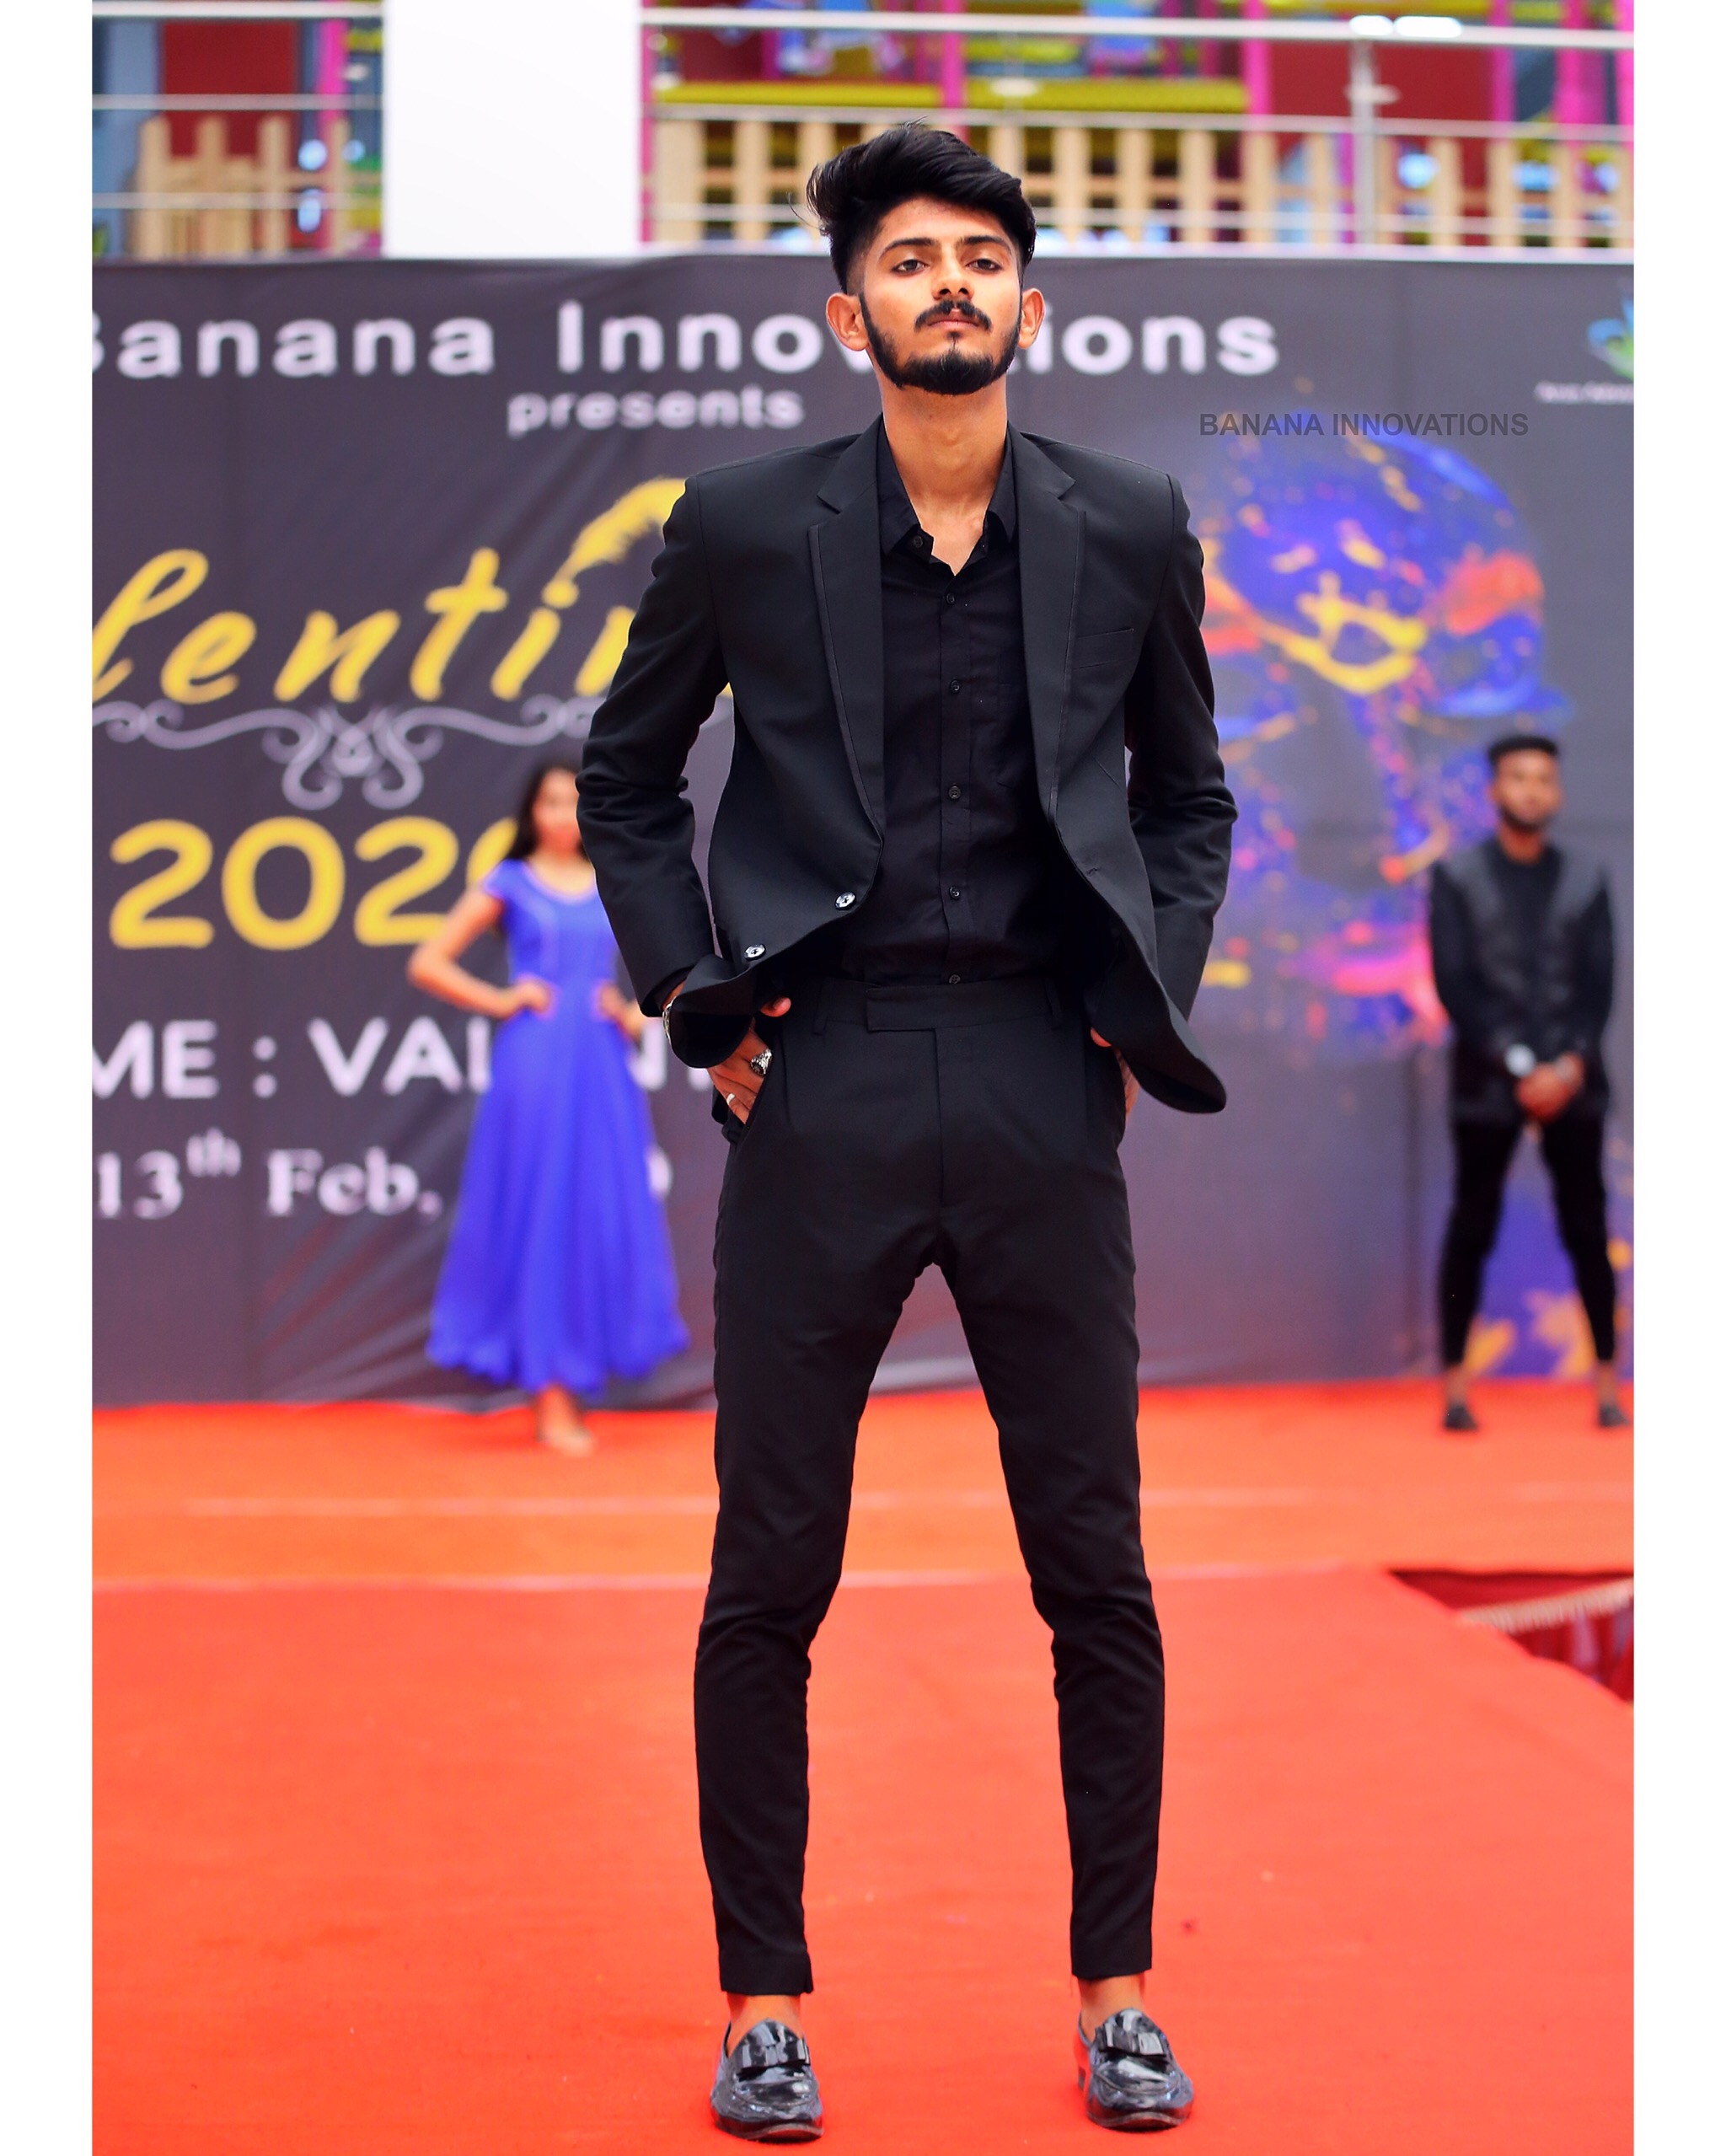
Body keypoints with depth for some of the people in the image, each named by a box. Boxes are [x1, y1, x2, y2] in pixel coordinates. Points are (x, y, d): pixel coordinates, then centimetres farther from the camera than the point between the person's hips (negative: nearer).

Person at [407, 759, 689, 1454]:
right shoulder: (511, 884, 3)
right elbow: (426, 964, 1)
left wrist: (640, 1015, 5)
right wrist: (500, 1001, -5)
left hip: (601, 1067, 4)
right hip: (535, 1064, -4)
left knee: (602, 1216, 3)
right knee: (539, 1213, -3)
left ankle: (568, 1387, 13)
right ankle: (550, 1402, -1)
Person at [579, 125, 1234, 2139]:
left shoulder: (1130, 531, 5)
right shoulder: (744, 527, 1)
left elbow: (1186, 798, 17)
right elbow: (625, 779, 13)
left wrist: (1148, 1007, 5)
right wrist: (696, 993, 2)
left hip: (1043, 1086, 1)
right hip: (822, 1085, -1)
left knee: (1096, 1569, 6)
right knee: (769, 1573, 4)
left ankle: (1117, 1991, 21)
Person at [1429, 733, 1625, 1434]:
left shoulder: (1586, 880, 10)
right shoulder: (1457, 877, 3)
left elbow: (1599, 986, 5)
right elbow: (1453, 983, -4)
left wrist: (1571, 1066, -10)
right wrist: (1519, 1065, -11)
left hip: (1572, 1079, 2)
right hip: (1486, 1079, -2)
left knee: (1587, 1230, 1)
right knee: (1472, 1229, -1)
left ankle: (1607, 1384, 6)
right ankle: (1455, 1386, 3)